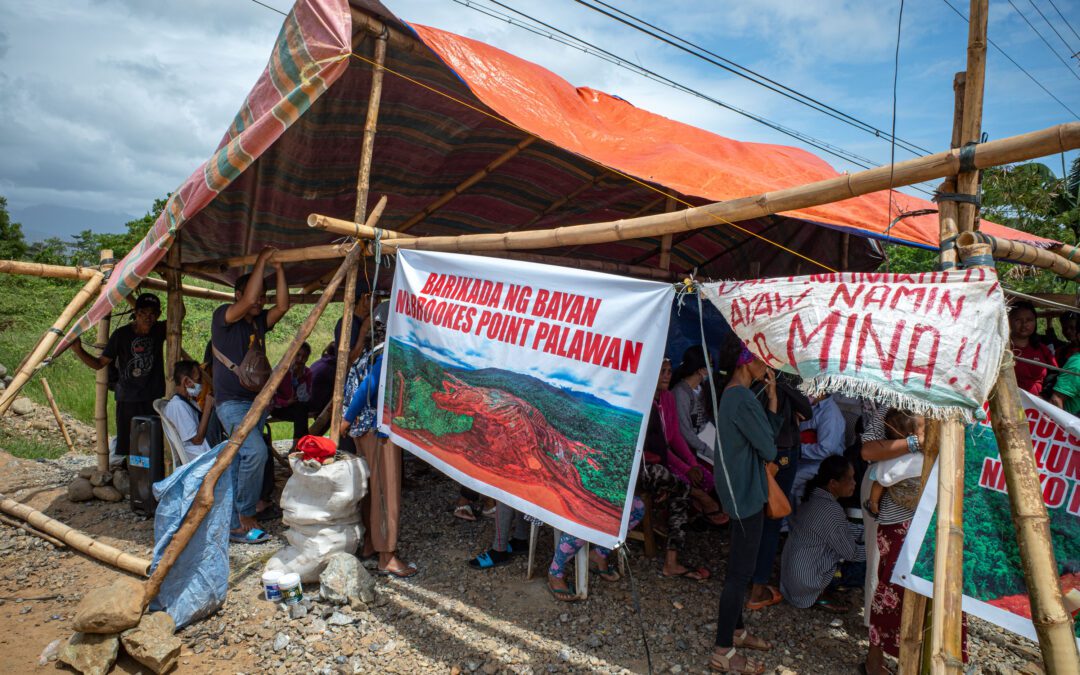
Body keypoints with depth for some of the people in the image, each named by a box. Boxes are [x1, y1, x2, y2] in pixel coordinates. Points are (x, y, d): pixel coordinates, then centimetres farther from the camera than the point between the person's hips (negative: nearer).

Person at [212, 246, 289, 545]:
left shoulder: (259, 322, 12)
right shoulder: (223, 316, -6)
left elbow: (283, 306, -3)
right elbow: (247, 300, -23)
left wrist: (278, 270, -6)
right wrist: (261, 260, -16)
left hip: (257, 401, 7)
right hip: (232, 402, -7)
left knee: (240, 462, 12)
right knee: (256, 451, -25)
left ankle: (235, 525, 20)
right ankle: (245, 514, -11)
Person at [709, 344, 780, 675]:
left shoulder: (732, 394, 9)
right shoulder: (744, 399, -23)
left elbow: (766, 435, 8)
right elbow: (769, 449, -17)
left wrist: (771, 400, -3)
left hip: (739, 489, 10)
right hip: (746, 492, -10)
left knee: (740, 566, 21)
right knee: (741, 572, -1)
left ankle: (735, 630, 36)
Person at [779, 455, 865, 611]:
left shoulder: (815, 495, 0)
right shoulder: (831, 511, -26)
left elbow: (844, 529, 15)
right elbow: (850, 553, -15)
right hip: (808, 579, -9)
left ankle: (821, 589, 13)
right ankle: (822, 593, 2)